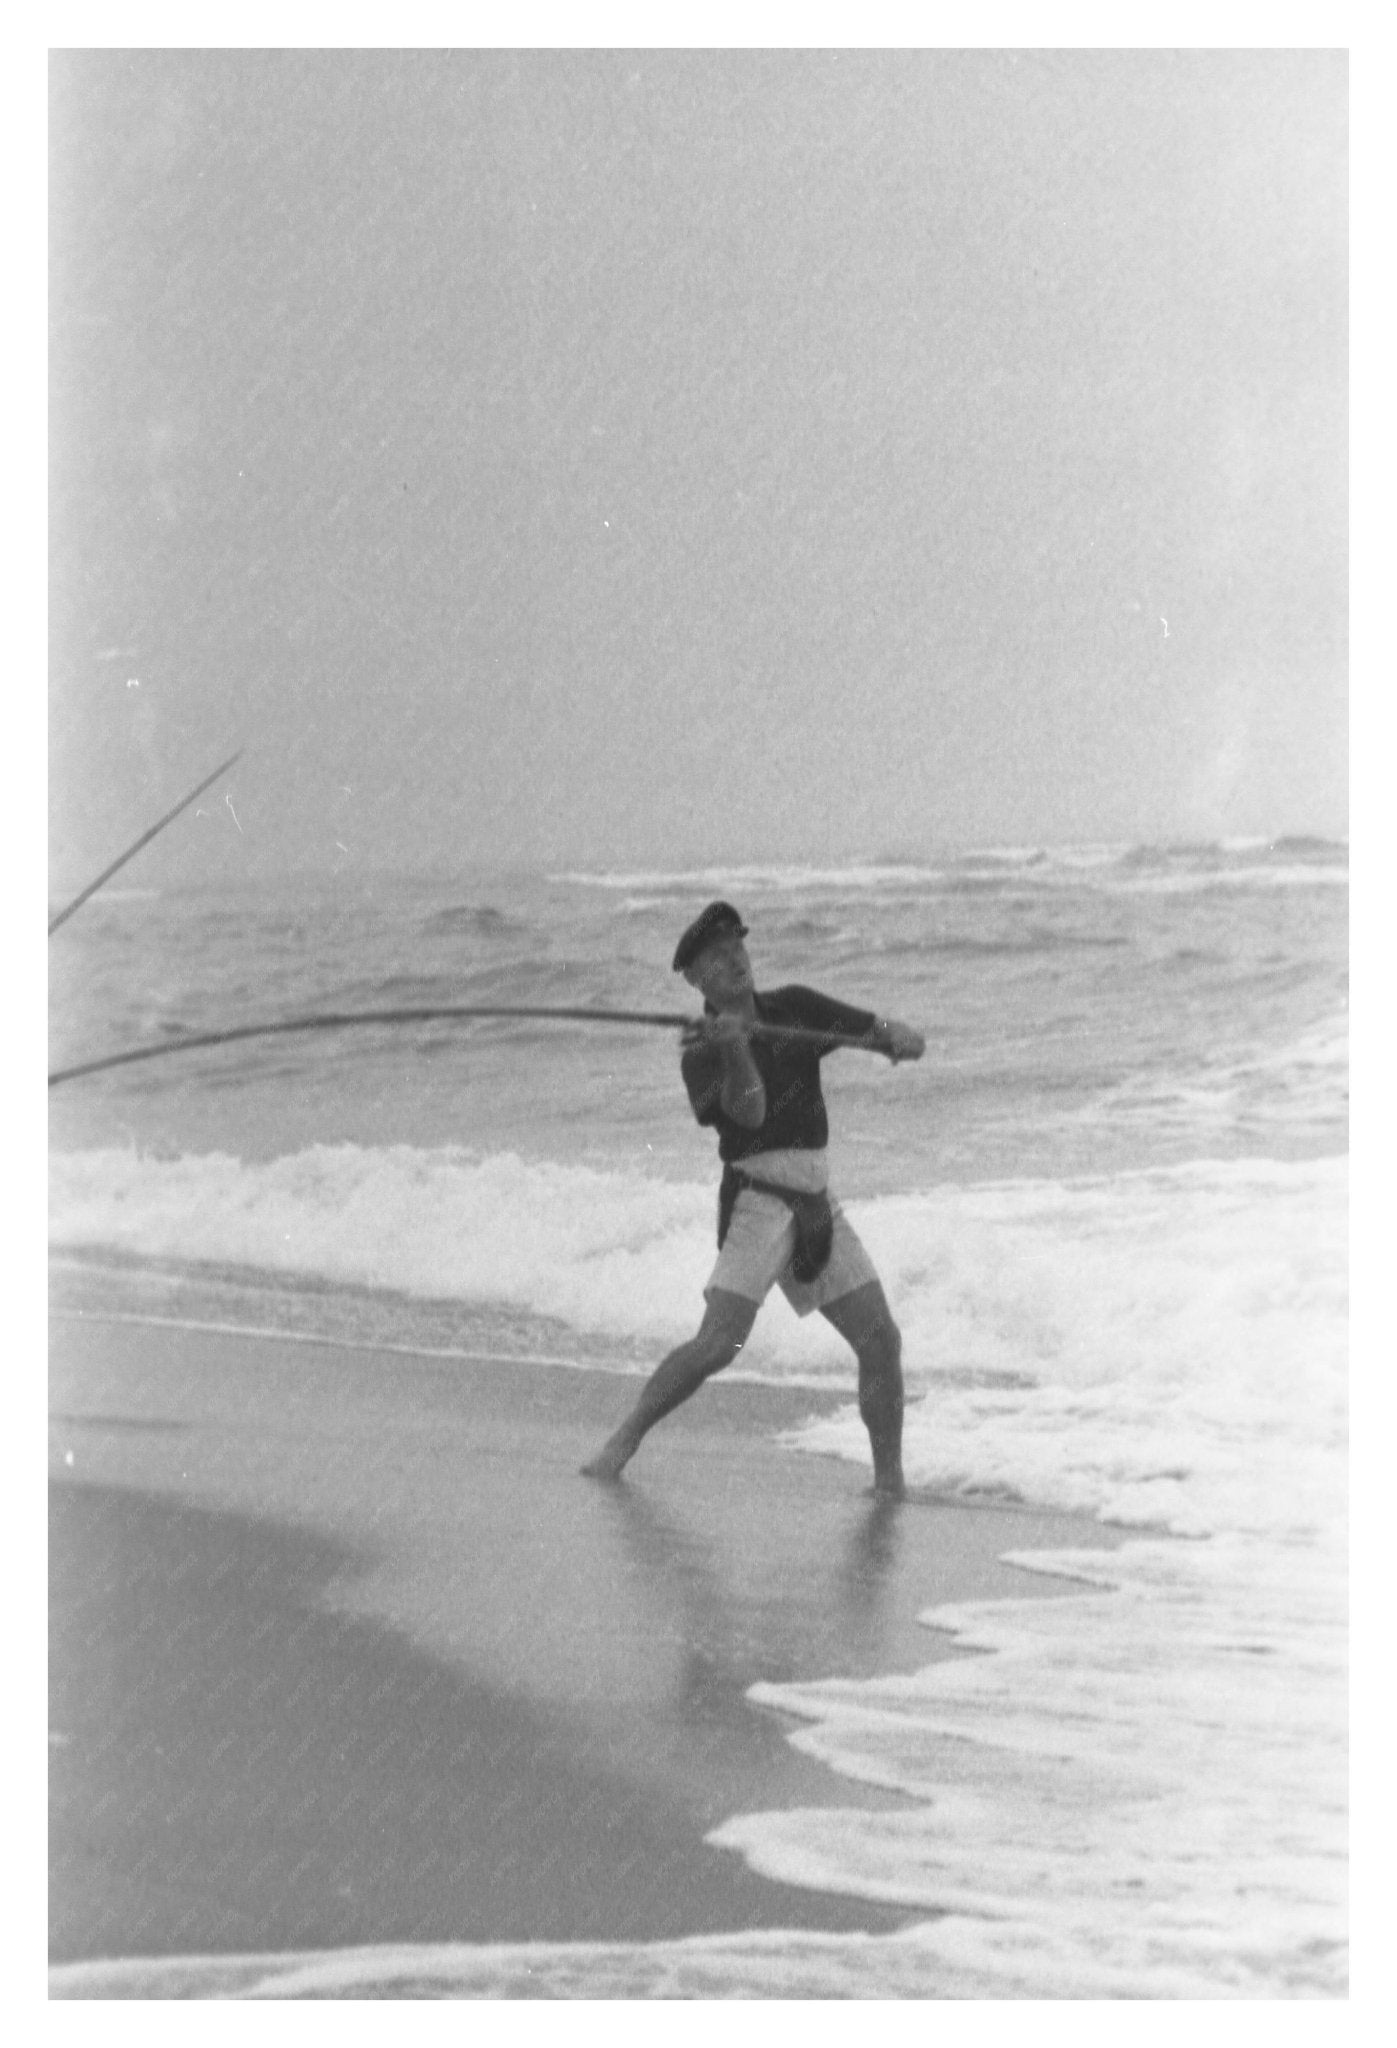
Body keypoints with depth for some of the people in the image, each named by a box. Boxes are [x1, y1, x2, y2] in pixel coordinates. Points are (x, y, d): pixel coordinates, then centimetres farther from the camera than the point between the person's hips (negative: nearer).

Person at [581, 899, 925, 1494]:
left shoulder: (795, 1008, 10)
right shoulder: (701, 1053, -4)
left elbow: (889, 1035, 8)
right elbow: (750, 1111, -21)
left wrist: (900, 1038, -15)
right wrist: (734, 1047, -36)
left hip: (817, 1200, 5)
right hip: (757, 1196, -5)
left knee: (881, 1341, -2)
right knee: (718, 1343, -18)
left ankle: (889, 1480, 9)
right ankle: (624, 1440, -2)